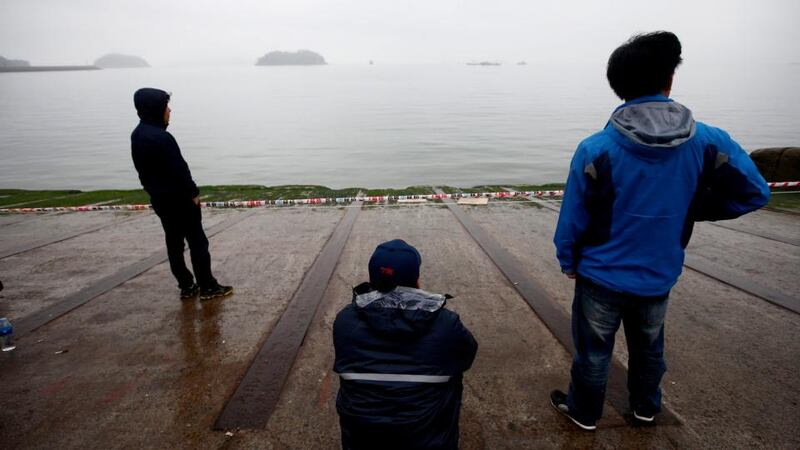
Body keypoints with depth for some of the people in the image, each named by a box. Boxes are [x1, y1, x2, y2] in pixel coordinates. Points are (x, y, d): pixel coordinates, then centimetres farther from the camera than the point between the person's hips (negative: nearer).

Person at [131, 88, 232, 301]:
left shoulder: (137, 134, 7)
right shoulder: (161, 137, -23)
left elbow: (143, 170, 14)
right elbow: (179, 169, -21)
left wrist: (153, 189, 20)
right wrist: (193, 193, -10)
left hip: (159, 199, 9)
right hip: (179, 199, -9)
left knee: (174, 242, 13)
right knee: (197, 242, 0)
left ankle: (186, 287, 21)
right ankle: (208, 287, 7)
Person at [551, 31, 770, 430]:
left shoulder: (596, 149, -21)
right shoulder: (708, 141, -12)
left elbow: (572, 219, -14)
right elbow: (754, 192, 0)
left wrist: (568, 263, 3)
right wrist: (691, 208, 9)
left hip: (602, 276, -3)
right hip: (659, 276, 4)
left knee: (593, 351, 17)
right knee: (649, 347, 27)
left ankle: (584, 413, 38)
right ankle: (646, 407, 51)